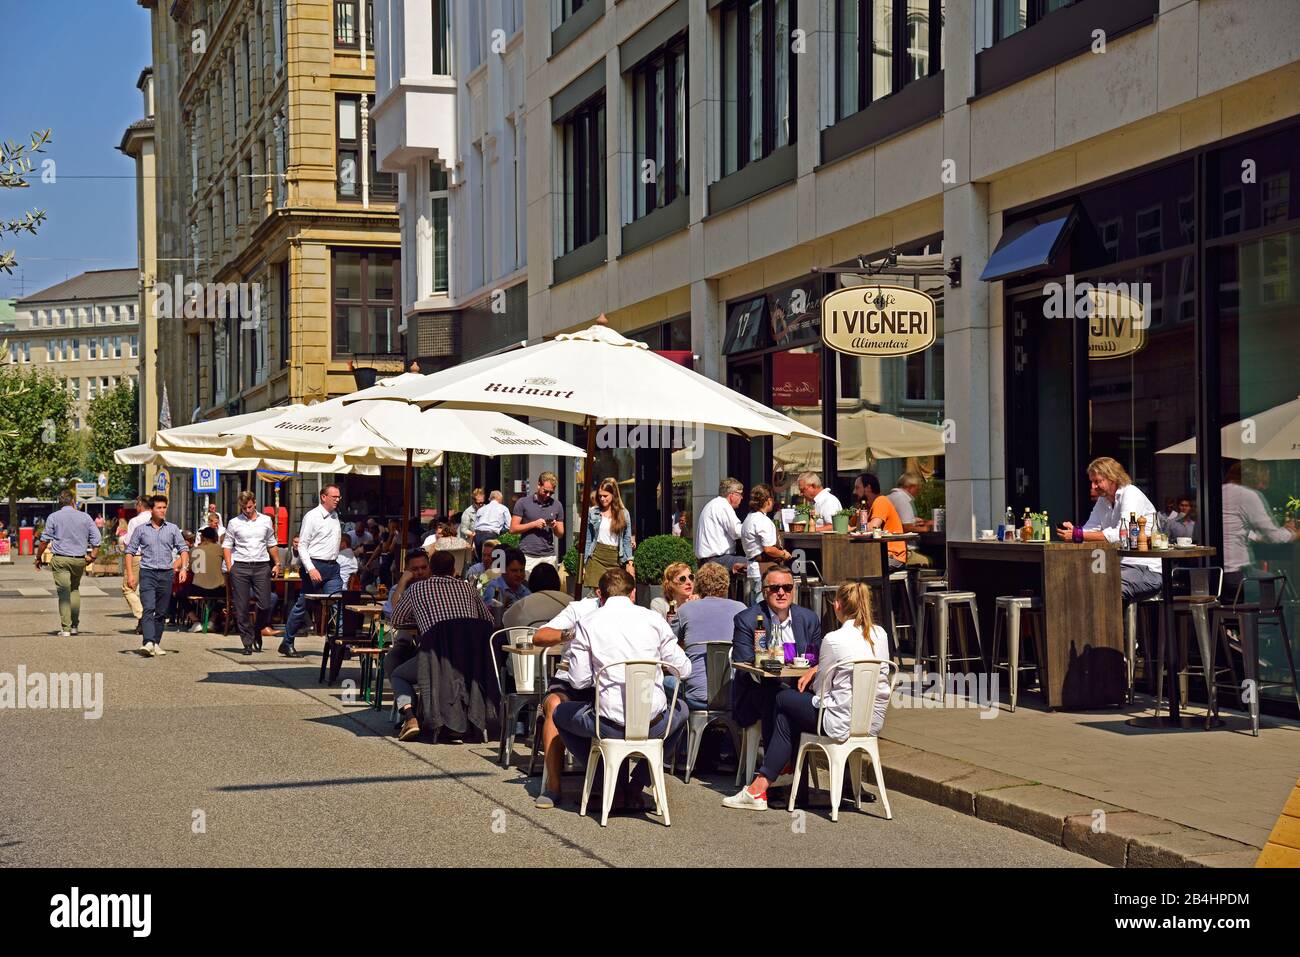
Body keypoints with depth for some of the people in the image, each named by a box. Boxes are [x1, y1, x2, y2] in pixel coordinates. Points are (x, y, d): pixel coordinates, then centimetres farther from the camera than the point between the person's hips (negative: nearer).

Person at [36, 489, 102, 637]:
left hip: (60, 559, -2)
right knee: (75, 589, 19)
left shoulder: (53, 517, -2)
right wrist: (93, 556, 11)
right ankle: (75, 625, 16)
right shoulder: (85, 517, 3)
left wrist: (38, 558, 9)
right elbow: (97, 539, 1)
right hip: (79, 560, 3)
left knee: (64, 593, -2)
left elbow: (44, 540, -1)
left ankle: (65, 628, -5)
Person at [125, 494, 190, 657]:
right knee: (148, 609, -16)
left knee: (161, 612, 7)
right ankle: (148, 643, -26)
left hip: (166, 574, 2)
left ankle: (156, 643, 17)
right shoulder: (141, 529, 4)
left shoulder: (172, 529, 8)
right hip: (147, 573, -2)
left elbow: (183, 549, 8)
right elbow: (130, 551, 6)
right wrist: (131, 574, -2)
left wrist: (183, 568, -7)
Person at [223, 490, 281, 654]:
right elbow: (227, 546, 6)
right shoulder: (234, 523, 5)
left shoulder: (266, 520, 12)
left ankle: (257, 632, 23)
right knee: (242, 608, -2)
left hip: (262, 566, 1)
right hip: (240, 567, -1)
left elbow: (272, 544, 20)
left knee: (265, 605, -4)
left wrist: (277, 563, 14)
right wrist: (230, 567, -3)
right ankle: (247, 642, 5)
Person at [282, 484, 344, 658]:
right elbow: (302, 546, -10)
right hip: (315, 565, -6)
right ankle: (287, 644, 12)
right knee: (302, 606, 1)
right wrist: (311, 569, -19)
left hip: (332, 566, 6)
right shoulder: (312, 516, -8)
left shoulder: (335, 516, 14)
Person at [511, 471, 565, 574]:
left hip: (548, 557, 2)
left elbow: (560, 534, 14)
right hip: (527, 556, -2)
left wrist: (555, 527, -8)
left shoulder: (557, 505, 10)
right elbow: (513, 528, -1)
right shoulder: (523, 503, 2)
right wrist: (533, 524, -12)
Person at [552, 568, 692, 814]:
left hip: (609, 724, -1)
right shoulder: (654, 619, 3)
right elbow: (683, 670, 5)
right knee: (681, 709, 37)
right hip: (654, 724, 1)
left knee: (561, 714, 30)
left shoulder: (587, 624, 0)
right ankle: (637, 786, 27)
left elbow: (579, 680, 0)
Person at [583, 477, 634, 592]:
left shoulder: (624, 513, 7)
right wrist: (583, 564, 5)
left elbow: (627, 540, 10)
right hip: (597, 557, -1)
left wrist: (629, 561, 0)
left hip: (616, 558, 1)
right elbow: (588, 540, 8)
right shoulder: (592, 512, 6)